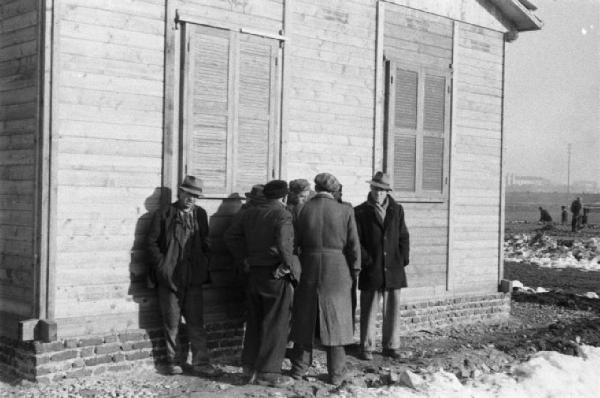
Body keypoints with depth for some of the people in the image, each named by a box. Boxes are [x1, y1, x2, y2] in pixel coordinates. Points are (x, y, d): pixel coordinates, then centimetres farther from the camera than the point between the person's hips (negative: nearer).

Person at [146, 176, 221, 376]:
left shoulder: (200, 214, 10)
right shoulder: (164, 213, 1)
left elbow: (205, 243, 15)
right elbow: (152, 241, 0)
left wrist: (203, 266, 5)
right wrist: (162, 266, -8)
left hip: (194, 277, 2)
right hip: (170, 277, -2)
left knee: (196, 321, 2)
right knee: (172, 322, 5)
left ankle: (200, 362, 8)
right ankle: (175, 361, 16)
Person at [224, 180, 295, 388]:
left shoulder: (249, 213, 10)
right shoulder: (282, 214, -13)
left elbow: (231, 235, 12)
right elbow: (283, 241, -30)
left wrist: (244, 256, 13)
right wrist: (287, 264, -18)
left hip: (254, 273, 7)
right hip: (275, 275, -7)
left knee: (254, 321, 16)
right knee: (275, 324, 2)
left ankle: (250, 367, 24)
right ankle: (268, 372, 5)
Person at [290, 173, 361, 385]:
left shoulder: (304, 209, -4)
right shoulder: (345, 211, -5)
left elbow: (295, 242, -2)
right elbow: (353, 245, -4)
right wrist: (354, 270, 6)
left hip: (309, 270, 1)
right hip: (336, 271, -1)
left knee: (306, 318, 13)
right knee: (334, 319, 8)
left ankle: (300, 368, 22)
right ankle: (336, 373, 12)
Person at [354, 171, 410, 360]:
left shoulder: (397, 210, 12)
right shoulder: (361, 212, 2)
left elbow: (404, 237, 13)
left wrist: (403, 258, 2)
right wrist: (366, 260, -10)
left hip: (394, 269, 3)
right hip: (371, 270, -3)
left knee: (393, 309, 6)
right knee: (369, 309, 1)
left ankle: (391, 346, 16)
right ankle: (366, 347, 10)